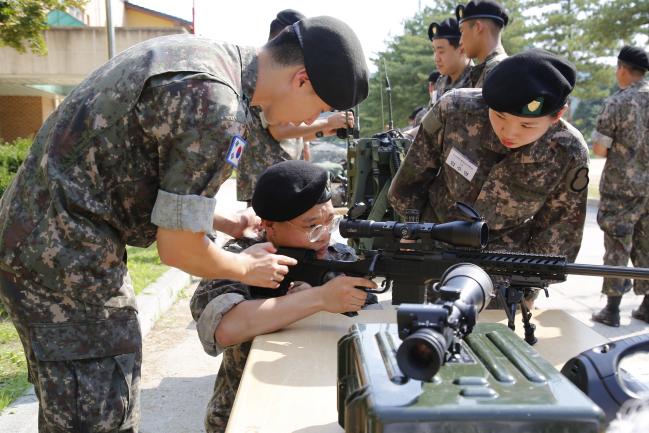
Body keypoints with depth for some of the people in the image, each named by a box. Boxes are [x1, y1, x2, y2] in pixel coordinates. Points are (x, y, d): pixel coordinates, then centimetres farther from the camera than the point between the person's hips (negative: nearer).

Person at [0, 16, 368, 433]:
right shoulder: (219, 109, -23)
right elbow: (178, 248, -17)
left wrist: (226, 222, 15)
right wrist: (247, 268, 2)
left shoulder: (196, 53, 7)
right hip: (66, 261, -10)